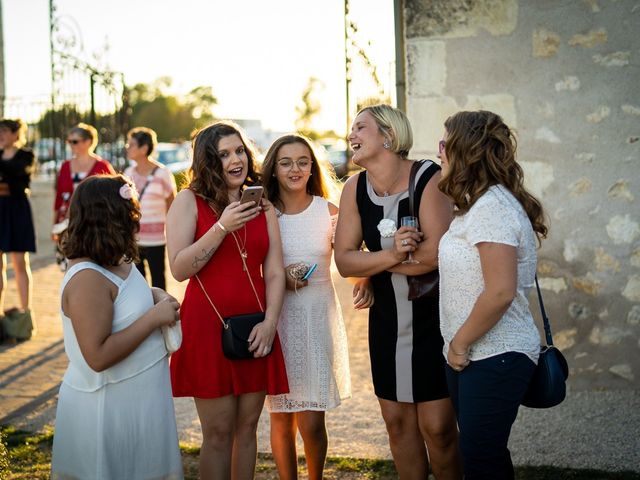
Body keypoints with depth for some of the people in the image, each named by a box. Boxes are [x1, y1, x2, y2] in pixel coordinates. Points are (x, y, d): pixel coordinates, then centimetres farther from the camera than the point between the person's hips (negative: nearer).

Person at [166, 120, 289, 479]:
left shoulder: (262, 205, 9)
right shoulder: (189, 201, -2)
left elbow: (275, 272, 6)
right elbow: (179, 269, -11)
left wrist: (270, 321, -8)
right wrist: (222, 228, -18)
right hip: (209, 326, -4)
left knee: (247, 427, 10)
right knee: (218, 433, 0)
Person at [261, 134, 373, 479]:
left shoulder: (329, 212, 0)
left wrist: (364, 281, -25)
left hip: (318, 319, 0)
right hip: (277, 320, 0)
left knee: (311, 423, -1)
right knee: (281, 420, 7)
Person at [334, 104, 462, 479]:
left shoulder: (430, 179, -16)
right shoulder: (355, 189, 0)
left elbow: (436, 253, -28)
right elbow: (344, 260, -4)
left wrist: (371, 265, -14)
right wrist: (390, 255, -23)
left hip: (435, 317, -5)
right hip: (387, 319, 5)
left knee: (437, 426, -4)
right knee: (397, 420, 12)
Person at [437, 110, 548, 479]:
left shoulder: (492, 208, -19)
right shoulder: (480, 203, 13)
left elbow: (500, 292, -25)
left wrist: (460, 343, -15)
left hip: (495, 357, -10)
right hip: (473, 354, 10)